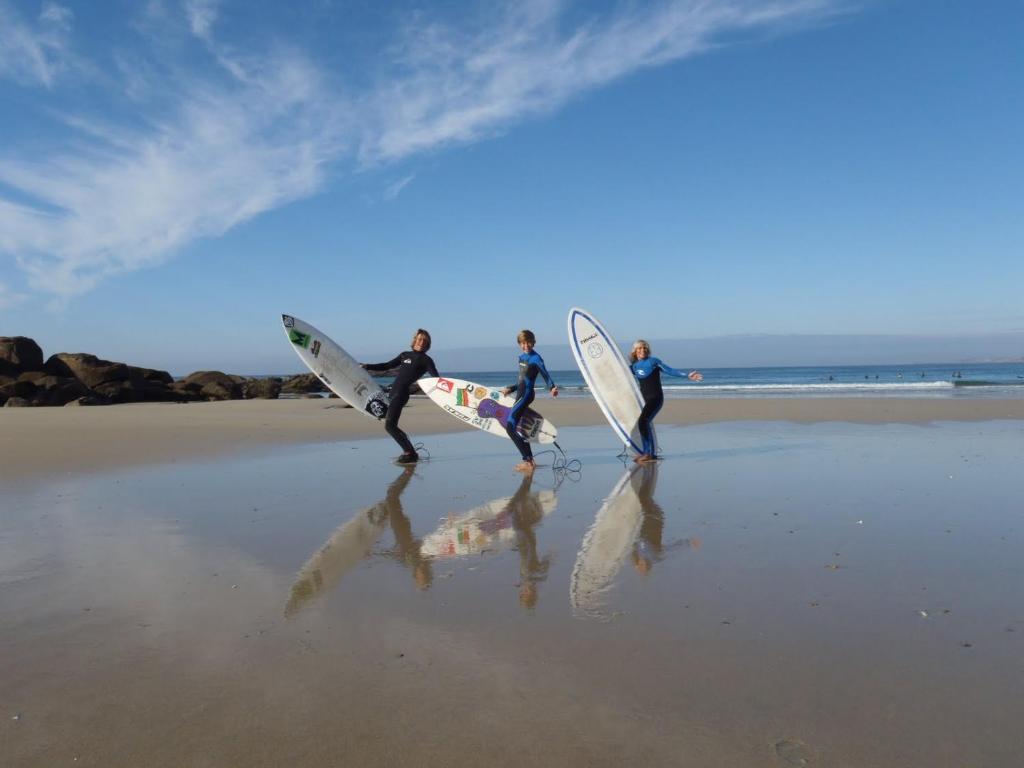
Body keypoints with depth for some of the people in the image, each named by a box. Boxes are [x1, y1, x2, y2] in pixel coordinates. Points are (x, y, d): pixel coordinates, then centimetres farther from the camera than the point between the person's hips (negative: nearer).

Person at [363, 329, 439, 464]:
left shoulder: (425, 360, 0)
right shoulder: (405, 355, 19)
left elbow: (435, 377, -12)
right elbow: (387, 366, 27)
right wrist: (368, 366, 23)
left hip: (401, 393, -8)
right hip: (394, 392, 8)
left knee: (389, 425, -15)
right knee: (391, 425, 10)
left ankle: (411, 454, -12)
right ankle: (409, 451, 16)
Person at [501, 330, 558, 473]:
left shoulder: (536, 358, -10)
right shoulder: (521, 357, 14)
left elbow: (545, 375, -21)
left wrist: (552, 387, -38)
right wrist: (510, 389, 29)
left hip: (527, 394, -9)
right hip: (521, 394, 9)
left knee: (510, 426, -15)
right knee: (517, 427, 13)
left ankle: (528, 461, -15)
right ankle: (529, 460, 21)